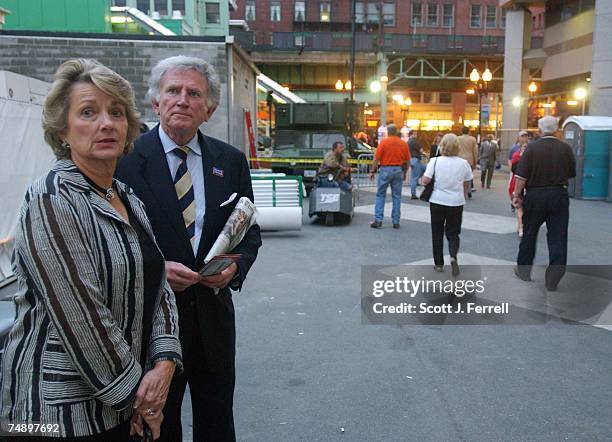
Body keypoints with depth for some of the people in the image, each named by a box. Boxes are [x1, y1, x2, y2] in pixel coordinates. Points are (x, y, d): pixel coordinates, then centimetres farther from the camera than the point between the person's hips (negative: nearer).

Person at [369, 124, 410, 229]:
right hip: (398, 170, 3)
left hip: (385, 170, -2)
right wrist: (405, 173, 18)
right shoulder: (404, 144, 3)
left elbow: (376, 158, -8)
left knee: (380, 195, 6)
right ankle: (396, 222, 10)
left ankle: (378, 220, 1)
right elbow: (407, 161, 6)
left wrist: (372, 171, 0)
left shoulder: (384, 142, -5)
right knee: (397, 196, 8)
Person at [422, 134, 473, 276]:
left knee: (437, 233, 13)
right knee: (453, 233, 10)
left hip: (437, 201, -1)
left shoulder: (435, 161, -9)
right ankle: (453, 257, -17)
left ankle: (439, 264, 18)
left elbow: (425, 181, -12)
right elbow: (467, 184, 7)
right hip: (456, 202, 1)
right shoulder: (464, 163, -2)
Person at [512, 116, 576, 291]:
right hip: (559, 196, 1)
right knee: (558, 239, 5)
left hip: (535, 196, -1)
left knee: (529, 234, 15)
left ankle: (523, 270, 28)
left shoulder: (532, 147, -9)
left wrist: (517, 195, -3)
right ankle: (553, 280, 4)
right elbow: (572, 173, 8)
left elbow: (522, 176, -12)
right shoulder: (566, 148, -2)